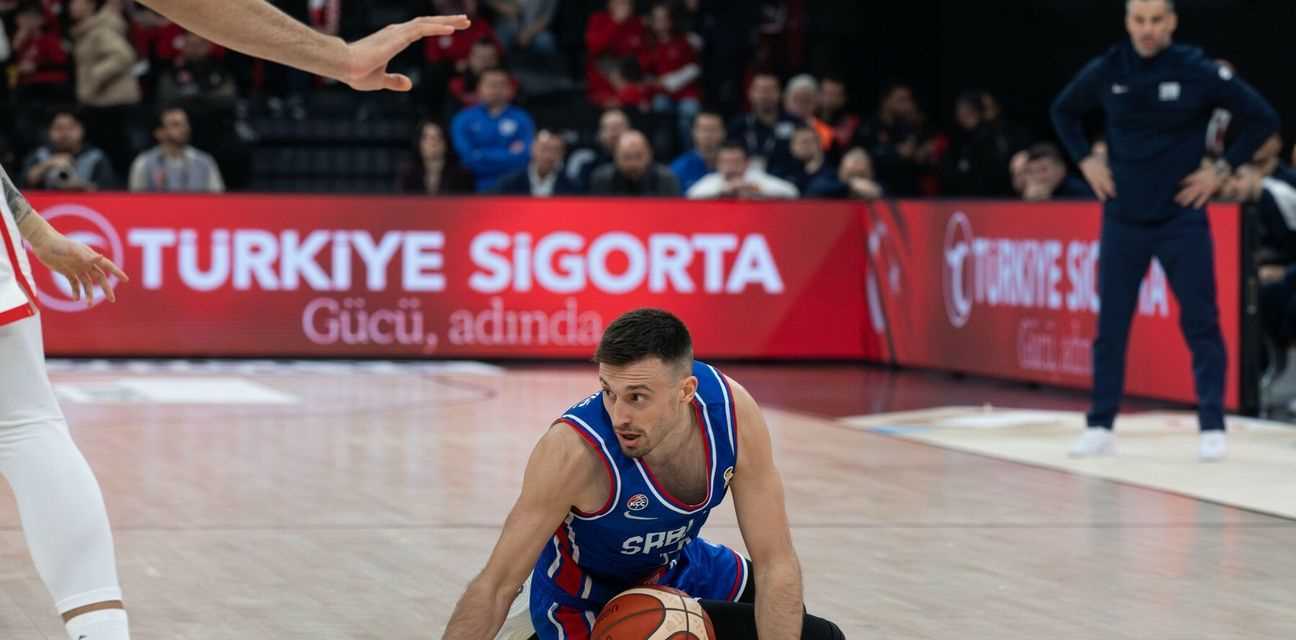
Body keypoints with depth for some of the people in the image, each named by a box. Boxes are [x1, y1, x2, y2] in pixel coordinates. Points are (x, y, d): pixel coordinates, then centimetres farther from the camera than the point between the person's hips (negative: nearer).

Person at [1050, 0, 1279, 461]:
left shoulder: (1199, 73, -10)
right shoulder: (1105, 72, -2)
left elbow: (1262, 118, -2)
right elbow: (1064, 112, 18)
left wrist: (1223, 170, -6)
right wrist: (1086, 160, 6)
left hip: (1182, 218, -2)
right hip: (1122, 218, 2)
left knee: (1200, 323, -3)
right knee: (1110, 324, 4)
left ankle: (1213, 428, 0)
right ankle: (1100, 427, 12)